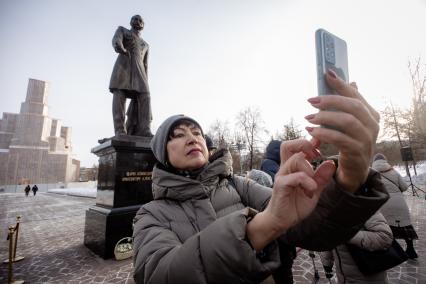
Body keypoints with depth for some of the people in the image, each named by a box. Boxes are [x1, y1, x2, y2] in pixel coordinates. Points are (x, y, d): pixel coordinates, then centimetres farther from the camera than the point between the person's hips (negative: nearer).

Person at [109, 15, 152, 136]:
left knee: (144, 97, -18)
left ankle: (144, 131, -27)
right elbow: (116, 40, 1)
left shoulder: (145, 45, 35)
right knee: (119, 95, -17)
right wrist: (119, 47, -24)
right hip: (123, 65, -3)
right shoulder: (122, 30, 25)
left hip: (139, 70, 3)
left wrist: (145, 81, 11)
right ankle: (120, 131, -25)